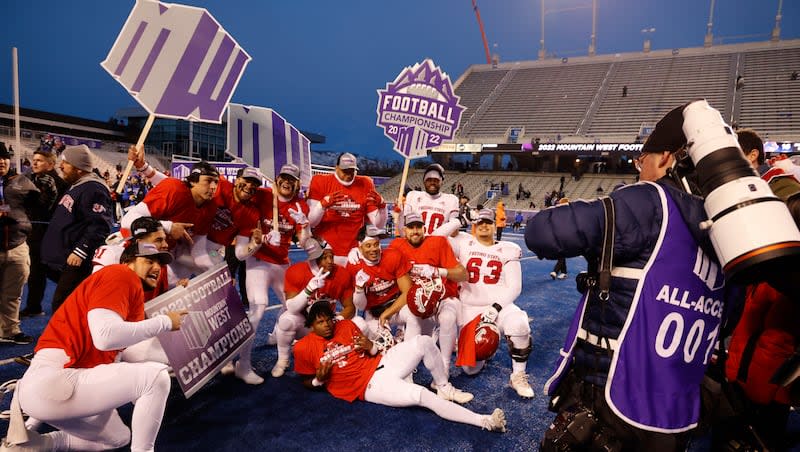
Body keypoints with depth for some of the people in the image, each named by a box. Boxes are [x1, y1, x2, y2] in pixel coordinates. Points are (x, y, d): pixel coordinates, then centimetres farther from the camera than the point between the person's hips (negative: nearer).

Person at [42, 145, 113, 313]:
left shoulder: (94, 189, -17)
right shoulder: (74, 186, 17)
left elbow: (99, 225, -25)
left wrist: (80, 251, -25)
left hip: (76, 262, -11)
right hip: (63, 259, 11)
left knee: (61, 306, -12)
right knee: (61, 304, 18)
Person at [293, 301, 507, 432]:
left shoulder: (346, 325, 7)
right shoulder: (303, 348, -4)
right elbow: (306, 383, 7)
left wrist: (371, 347, -9)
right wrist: (320, 379, -15)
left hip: (381, 364, 6)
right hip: (369, 385, -5)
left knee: (423, 342, -15)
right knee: (422, 395, -27)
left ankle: (444, 388, 6)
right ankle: (484, 421, -24)